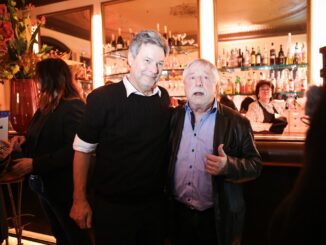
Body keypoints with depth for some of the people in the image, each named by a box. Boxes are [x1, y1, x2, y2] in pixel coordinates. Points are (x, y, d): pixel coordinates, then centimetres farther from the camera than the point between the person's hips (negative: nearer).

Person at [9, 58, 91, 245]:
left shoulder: (74, 108, -20)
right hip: (45, 185, 9)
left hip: (64, 188, -9)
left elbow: (73, 151, -28)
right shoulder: (47, 107, 9)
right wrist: (25, 140, 0)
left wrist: (35, 164, -26)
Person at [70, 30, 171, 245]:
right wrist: (80, 201, -8)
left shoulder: (164, 98, 0)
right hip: (112, 206, -4)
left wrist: (168, 191, 7)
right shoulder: (102, 98, -15)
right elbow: (83, 150, -9)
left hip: (156, 203, 5)